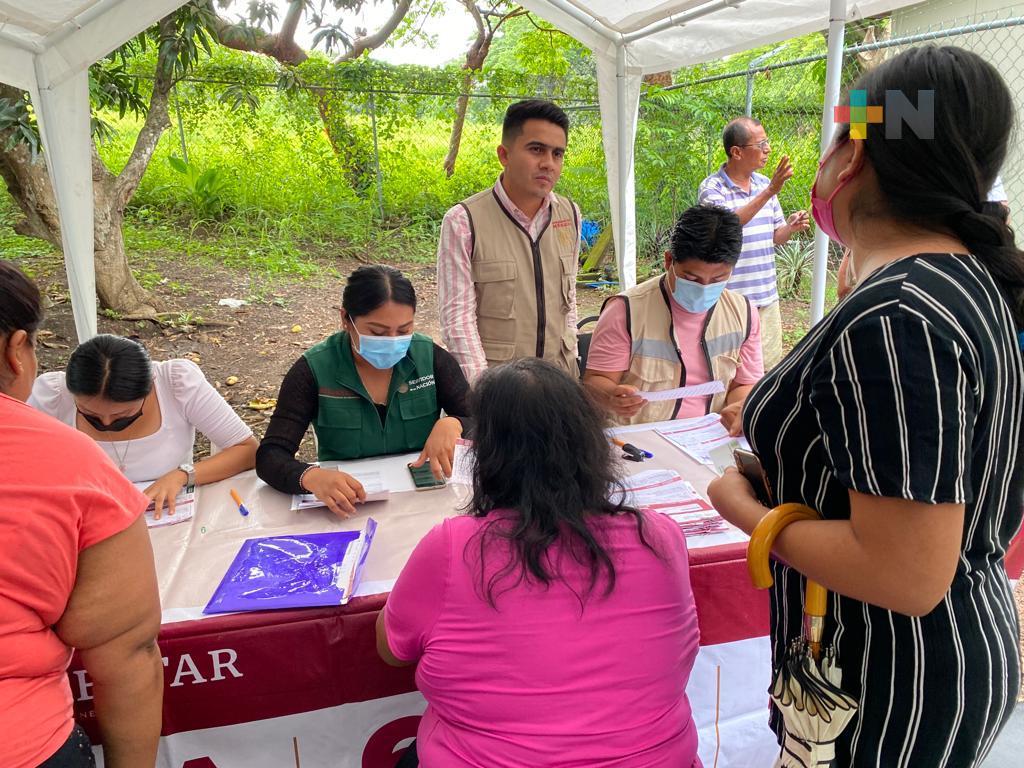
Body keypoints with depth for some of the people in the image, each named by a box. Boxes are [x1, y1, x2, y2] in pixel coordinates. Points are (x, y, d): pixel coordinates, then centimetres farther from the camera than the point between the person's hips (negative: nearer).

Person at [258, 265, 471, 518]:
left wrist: (450, 425, -25)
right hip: (347, 510, -2)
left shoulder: (430, 356, -5)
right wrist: (312, 477, -36)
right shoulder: (314, 371, -9)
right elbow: (270, 456, -14)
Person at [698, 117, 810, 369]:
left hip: (768, 298, 6)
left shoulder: (765, 184, 10)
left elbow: (775, 237, 17)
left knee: (771, 369, 12)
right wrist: (769, 192, -31)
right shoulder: (711, 188, -8)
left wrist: (791, 227, -6)